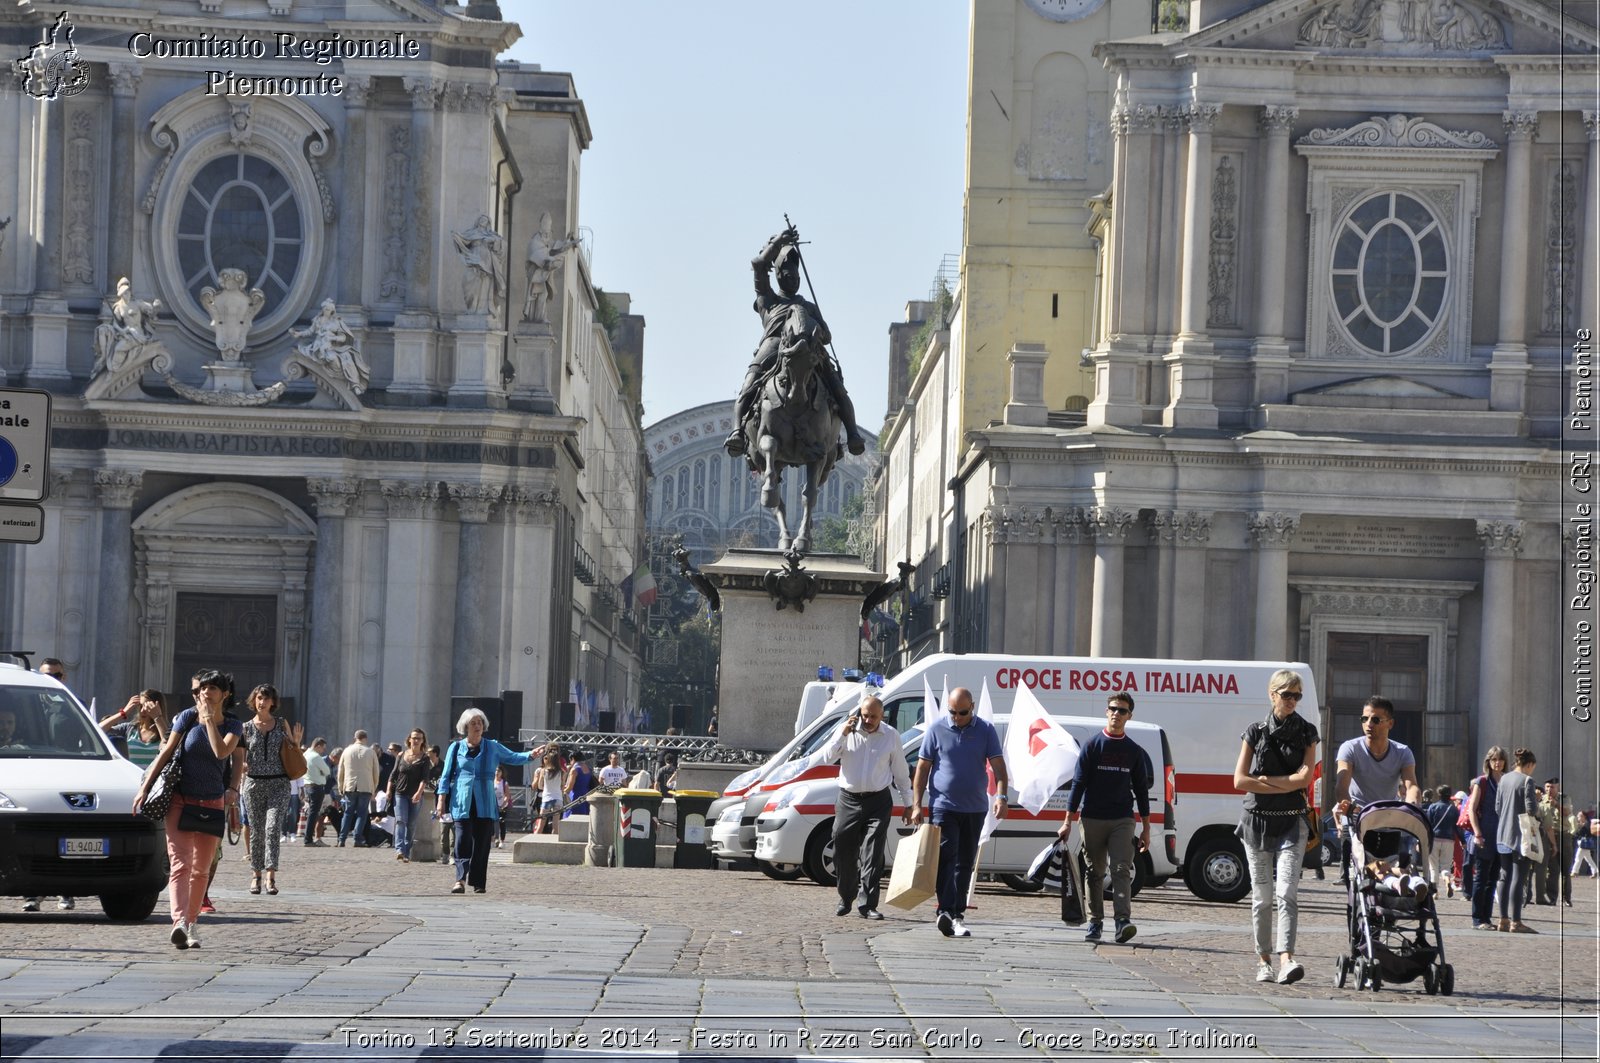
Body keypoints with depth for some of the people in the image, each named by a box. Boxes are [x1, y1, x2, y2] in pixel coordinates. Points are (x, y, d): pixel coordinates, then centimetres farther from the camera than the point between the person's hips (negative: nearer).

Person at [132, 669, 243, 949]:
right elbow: (166, 753, 4)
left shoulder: (232, 726, 2)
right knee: (180, 863, -15)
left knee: (201, 870, 7)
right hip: (180, 800, -2)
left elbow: (222, 752, -17)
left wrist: (209, 719, -15)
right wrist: (145, 787, 1)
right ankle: (179, 922, -31)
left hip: (212, 803, 2)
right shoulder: (187, 718, 2)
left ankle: (191, 923, 18)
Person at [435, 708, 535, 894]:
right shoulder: (456, 748, 8)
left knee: (482, 842, 2)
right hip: (462, 803, -2)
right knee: (463, 841, -13)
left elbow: (513, 757, 14)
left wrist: (531, 755, -4)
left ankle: (478, 882, 8)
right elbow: (446, 775, 8)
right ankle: (461, 879, -18)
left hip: (485, 804, 2)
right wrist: (442, 800, 2)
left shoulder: (492, 747, 13)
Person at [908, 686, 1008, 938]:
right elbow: (922, 769, 2)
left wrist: (1001, 797, -16)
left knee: (965, 862, 8)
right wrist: (917, 805, -3)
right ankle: (946, 910, -22)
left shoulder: (986, 730, 3)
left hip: (975, 808, 2)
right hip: (943, 806, -2)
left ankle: (957, 913, 14)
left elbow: (998, 766, 0)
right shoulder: (937, 729, 0)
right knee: (947, 858, -13)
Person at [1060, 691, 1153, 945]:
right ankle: (1095, 923, 12)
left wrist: (1146, 829, 9)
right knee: (1095, 874, 4)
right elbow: (1078, 783, 2)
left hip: (1122, 820, 0)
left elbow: (1141, 790, 12)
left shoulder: (1134, 751, 9)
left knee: (1122, 869, -13)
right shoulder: (1092, 746, 4)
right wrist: (1068, 821, -3)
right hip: (1092, 819, 0)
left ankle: (1122, 921, -22)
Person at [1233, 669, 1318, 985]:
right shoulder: (1255, 732, 6)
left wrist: (1264, 779, -6)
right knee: (1262, 896, 5)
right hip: (1257, 820, 1)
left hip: (1292, 822, -1)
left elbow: (1305, 777, -6)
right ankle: (1263, 961, 13)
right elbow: (1239, 780, -2)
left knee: (1286, 892, -15)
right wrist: (1284, 786, -6)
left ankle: (1286, 960, -26)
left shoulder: (1306, 732, 5)